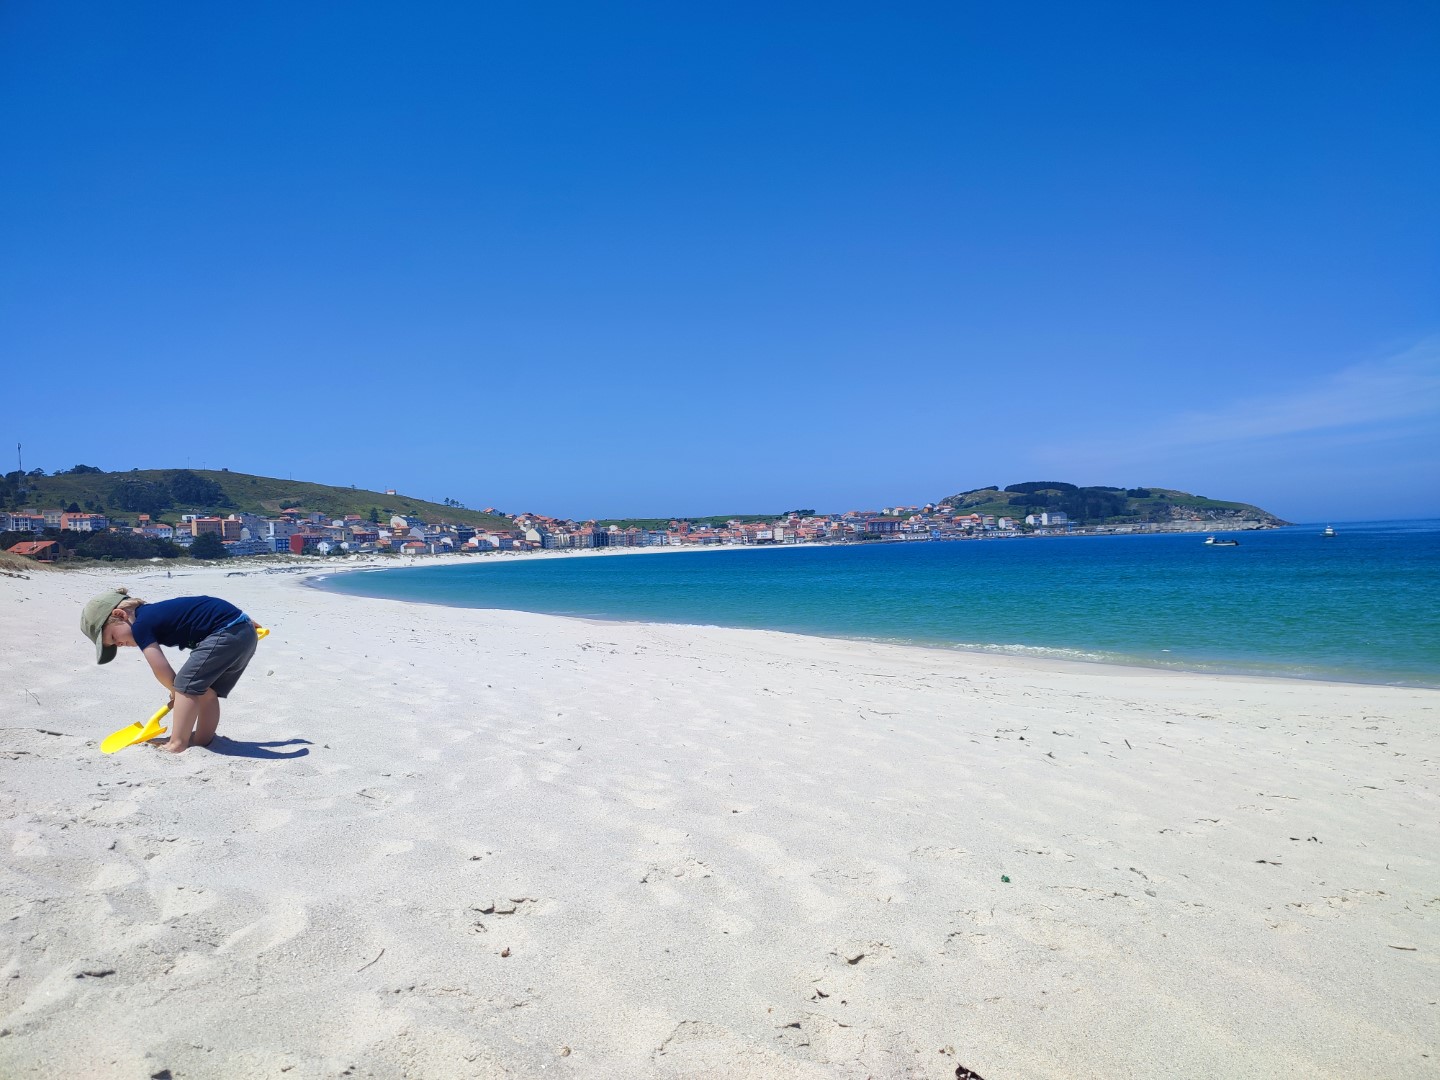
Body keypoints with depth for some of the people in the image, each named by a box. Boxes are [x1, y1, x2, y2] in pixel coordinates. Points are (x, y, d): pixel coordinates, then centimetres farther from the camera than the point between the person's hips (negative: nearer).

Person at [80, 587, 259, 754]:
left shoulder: (140, 626, -6)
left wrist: (176, 691, 14)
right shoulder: (153, 613, 20)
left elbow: (162, 671, -6)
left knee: (187, 685, -4)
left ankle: (177, 745, -4)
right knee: (207, 691, 18)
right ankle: (201, 741, 23)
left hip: (226, 634, -9)